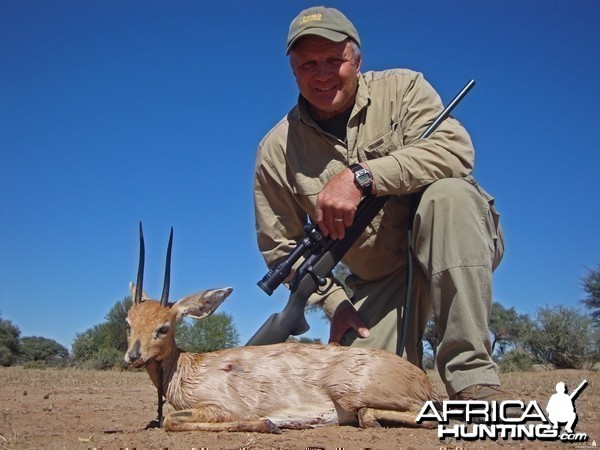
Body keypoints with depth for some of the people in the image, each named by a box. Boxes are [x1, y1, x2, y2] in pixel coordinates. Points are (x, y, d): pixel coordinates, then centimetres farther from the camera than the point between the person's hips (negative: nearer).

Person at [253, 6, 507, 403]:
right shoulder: (277, 151, -4)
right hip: (376, 281, 2)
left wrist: (361, 176, -35)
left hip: (454, 247, -1)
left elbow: (455, 150, -26)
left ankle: (473, 379, -29)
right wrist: (332, 301, -7)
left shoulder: (402, 88, -8)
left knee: (448, 193, -35)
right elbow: (280, 246, 2)